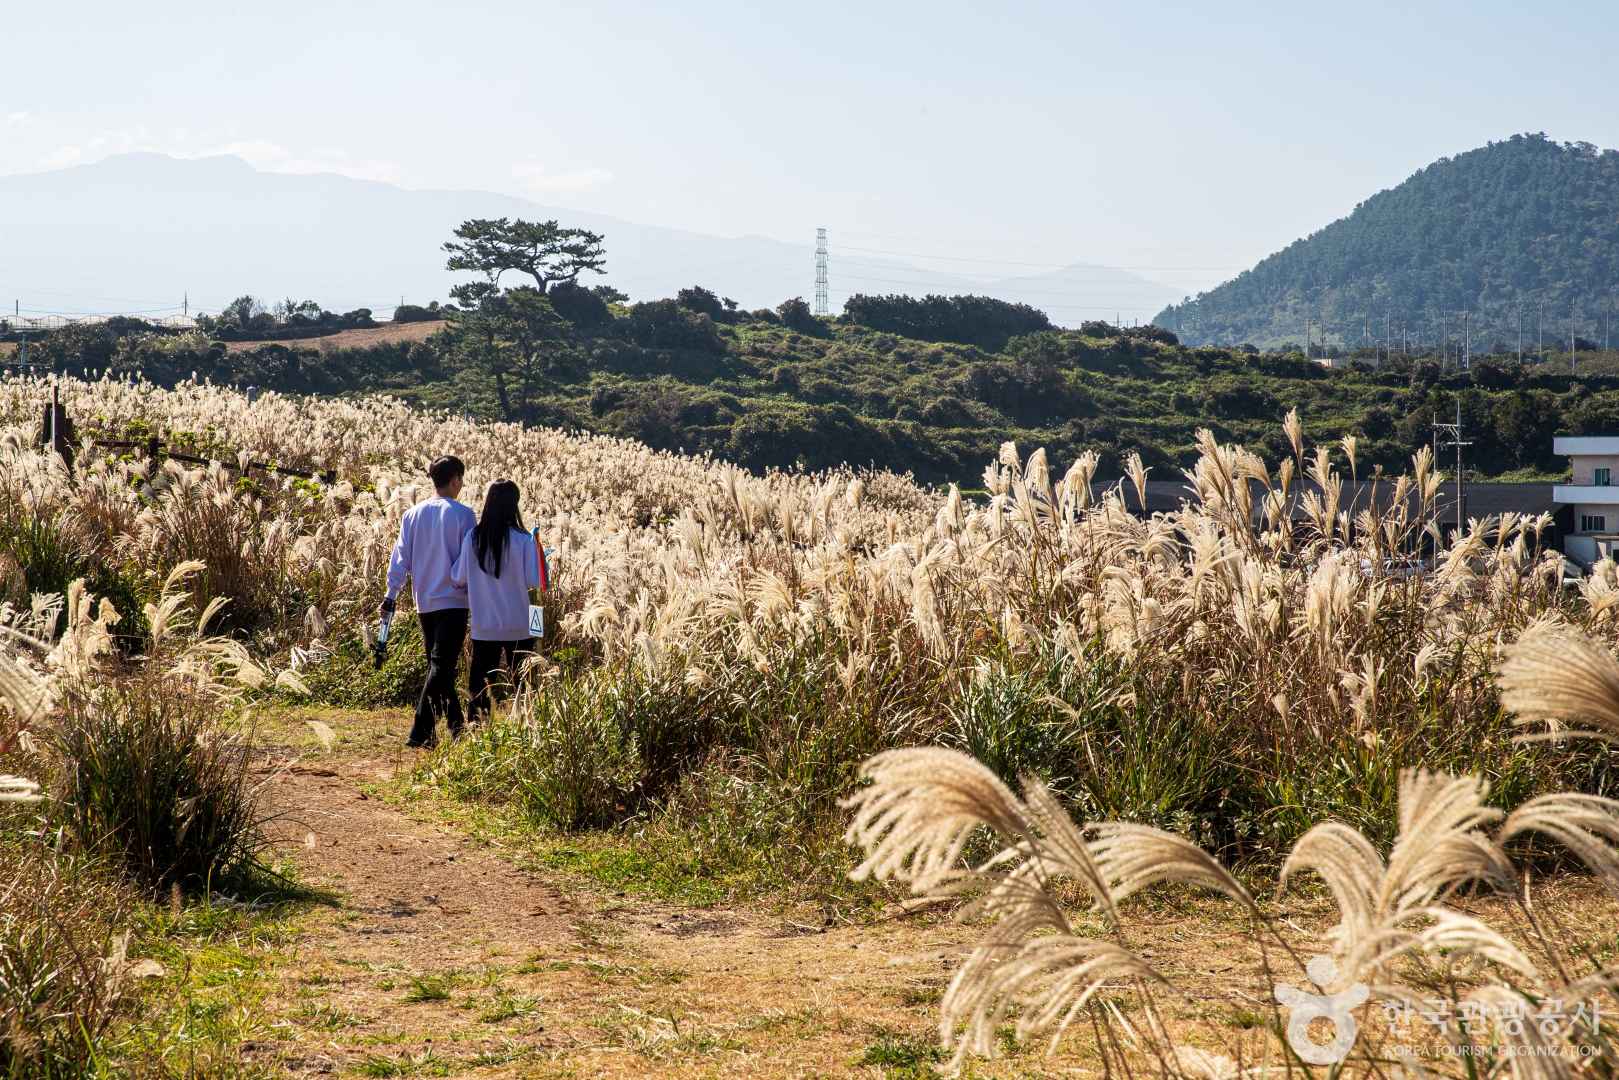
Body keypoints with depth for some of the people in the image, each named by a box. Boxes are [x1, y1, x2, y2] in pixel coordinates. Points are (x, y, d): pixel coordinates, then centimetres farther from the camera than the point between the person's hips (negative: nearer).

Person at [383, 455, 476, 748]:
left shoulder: (413, 515, 4)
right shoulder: (462, 514, -8)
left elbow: (401, 557, 5)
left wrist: (391, 594, 8)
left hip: (424, 601, 5)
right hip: (453, 600, -5)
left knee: (439, 665, 15)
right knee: (442, 666, -7)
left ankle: (456, 726, 22)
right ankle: (421, 731, -16)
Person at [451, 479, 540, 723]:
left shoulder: (473, 538, -6)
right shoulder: (523, 540, -13)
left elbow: (459, 578, 0)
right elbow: (534, 581, -10)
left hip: (483, 625, 2)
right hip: (518, 625, -2)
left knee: (479, 679, 10)